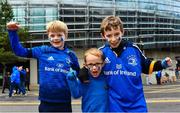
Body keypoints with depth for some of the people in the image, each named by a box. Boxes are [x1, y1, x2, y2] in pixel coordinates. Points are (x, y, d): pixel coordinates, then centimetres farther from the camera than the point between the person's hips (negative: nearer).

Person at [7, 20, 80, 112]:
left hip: (65, 102, 1)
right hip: (46, 102, -1)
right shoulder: (42, 51, 1)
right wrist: (12, 31, -1)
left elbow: (78, 74, 20)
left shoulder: (70, 55, 4)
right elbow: (19, 51, 7)